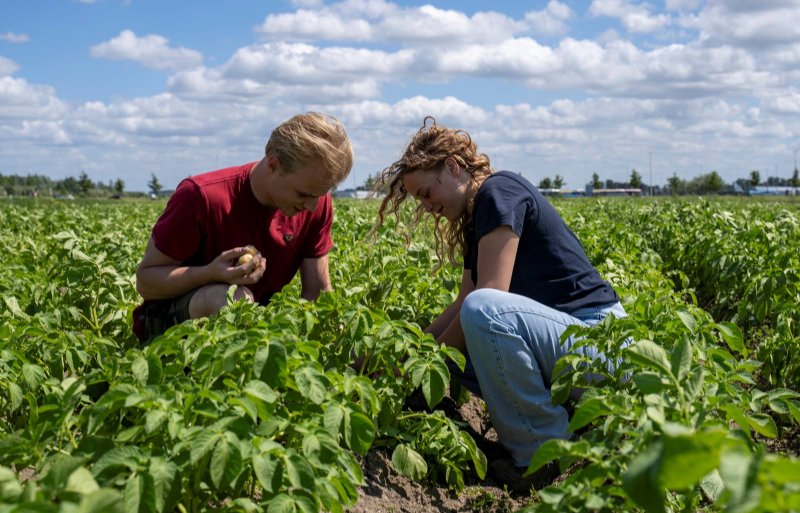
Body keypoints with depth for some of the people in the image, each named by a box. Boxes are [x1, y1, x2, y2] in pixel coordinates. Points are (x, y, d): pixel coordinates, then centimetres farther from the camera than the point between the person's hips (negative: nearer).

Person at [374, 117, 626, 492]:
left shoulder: (499, 191, -12)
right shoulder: (477, 218, 17)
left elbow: (489, 296, -20)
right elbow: (461, 306, 18)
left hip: (597, 339, -10)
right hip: (563, 336, 10)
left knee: (484, 309, -34)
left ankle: (547, 454, -14)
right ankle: (570, 413, 8)